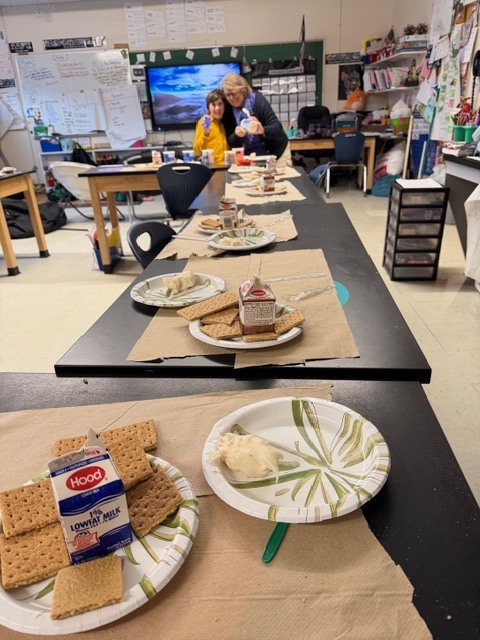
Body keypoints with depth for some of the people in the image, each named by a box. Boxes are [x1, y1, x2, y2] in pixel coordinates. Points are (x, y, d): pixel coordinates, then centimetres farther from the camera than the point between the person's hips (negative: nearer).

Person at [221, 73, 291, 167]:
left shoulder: (258, 99, -17)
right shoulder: (228, 110, -5)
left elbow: (277, 128, -24)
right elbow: (231, 141, -5)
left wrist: (263, 130, -45)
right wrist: (237, 135, -28)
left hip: (276, 152, -3)